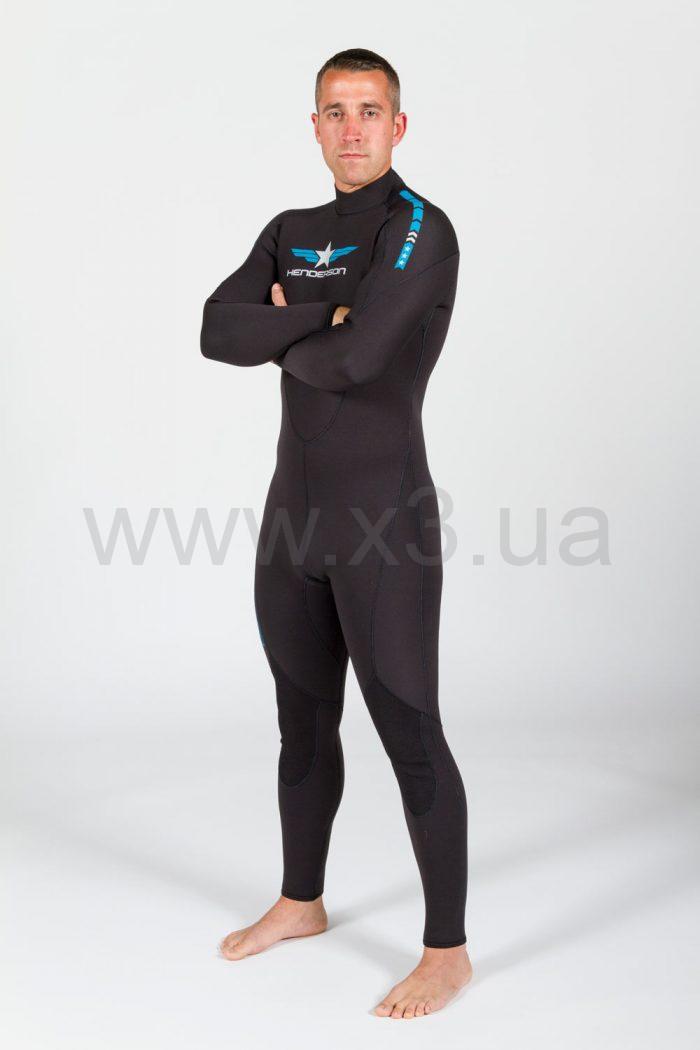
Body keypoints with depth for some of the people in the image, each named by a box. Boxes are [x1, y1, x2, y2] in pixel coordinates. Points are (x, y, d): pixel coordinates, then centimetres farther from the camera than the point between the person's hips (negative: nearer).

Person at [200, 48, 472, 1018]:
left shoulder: (420, 231, -11)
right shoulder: (291, 235, 12)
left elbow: (354, 359, -23)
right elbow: (219, 331, -3)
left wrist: (287, 335, -3)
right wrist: (325, 318, -15)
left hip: (386, 520, -7)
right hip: (295, 511, 7)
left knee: (409, 735, -3)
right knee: (304, 723, 18)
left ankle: (448, 950, 8)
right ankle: (302, 903, 35)